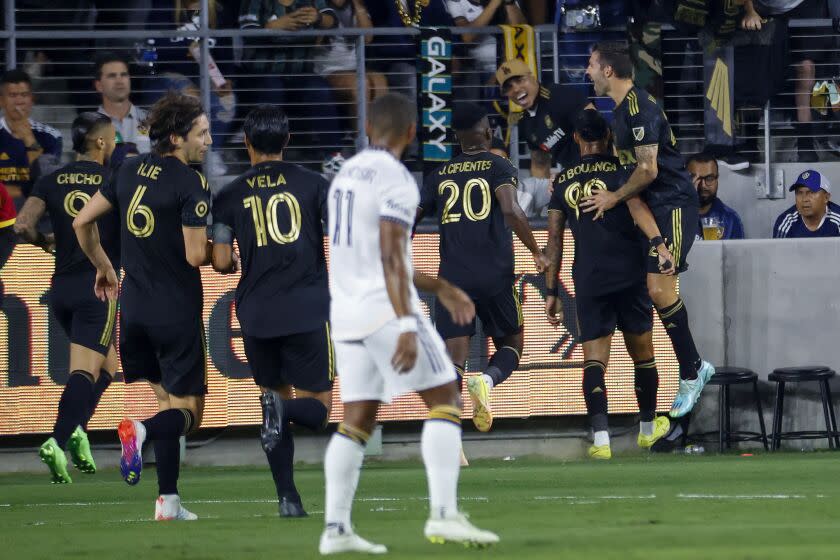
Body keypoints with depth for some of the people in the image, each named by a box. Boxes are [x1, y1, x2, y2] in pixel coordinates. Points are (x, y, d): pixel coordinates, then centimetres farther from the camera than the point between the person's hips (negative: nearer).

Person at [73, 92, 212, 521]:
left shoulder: (130, 171, 6)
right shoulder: (190, 183, -15)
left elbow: (82, 221, 13)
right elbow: (196, 256, -19)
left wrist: (103, 268, 28)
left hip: (133, 308, 6)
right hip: (177, 310, -6)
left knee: (167, 399, 17)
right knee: (188, 411, 2)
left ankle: (168, 502, 10)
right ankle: (141, 431, -29)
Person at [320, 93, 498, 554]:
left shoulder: (346, 174, 16)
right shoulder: (394, 179, -11)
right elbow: (391, 257, -21)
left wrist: (439, 288, 30)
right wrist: (406, 326, -26)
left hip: (346, 312, 8)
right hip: (385, 309, -8)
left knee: (357, 420, 9)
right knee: (445, 400, -4)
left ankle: (335, 528, 3)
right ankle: (443, 514, -15)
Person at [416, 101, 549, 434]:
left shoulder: (440, 176, 13)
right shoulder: (498, 167, 1)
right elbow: (511, 210, -16)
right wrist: (537, 252, -6)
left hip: (452, 277, 2)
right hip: (495, 276, -2)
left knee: (453, 359, -2)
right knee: (510, 345, 16)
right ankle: (487, 381, -19)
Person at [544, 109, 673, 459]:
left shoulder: (562, 182, 11)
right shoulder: (620, 169, 2)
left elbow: (554, 239, 10)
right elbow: (636, 205, -17)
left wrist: (551, 292, 13)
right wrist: (659, 244, -28)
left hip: (588, 281, 1)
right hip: (628, 272, -1)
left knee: (594, 361, -4)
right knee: (642, 354, 15)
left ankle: (600, 439, -20)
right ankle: (648, 429, 29)